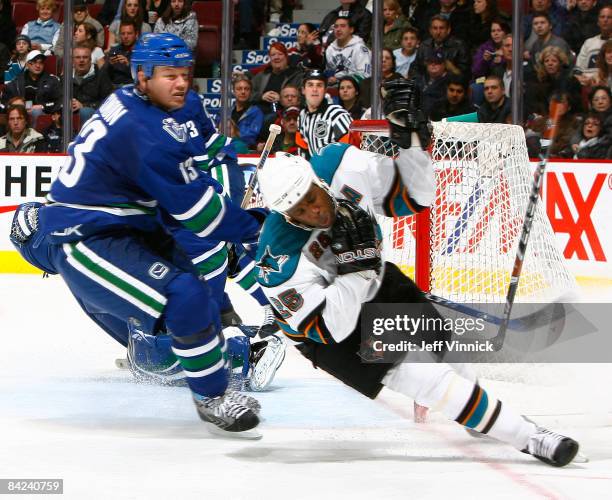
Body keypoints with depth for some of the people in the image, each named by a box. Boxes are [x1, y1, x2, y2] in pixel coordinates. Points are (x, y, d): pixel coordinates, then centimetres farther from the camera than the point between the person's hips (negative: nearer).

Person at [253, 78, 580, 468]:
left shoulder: (343, 165, -25)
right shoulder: (281, 260, -35)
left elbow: (414, 196, -11)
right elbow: (331, 329, -31)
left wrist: (410, 140, -28)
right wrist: (354, 267, -41)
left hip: (373, 277, 6)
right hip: (321, 321, -6)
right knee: (414, 372, -20)